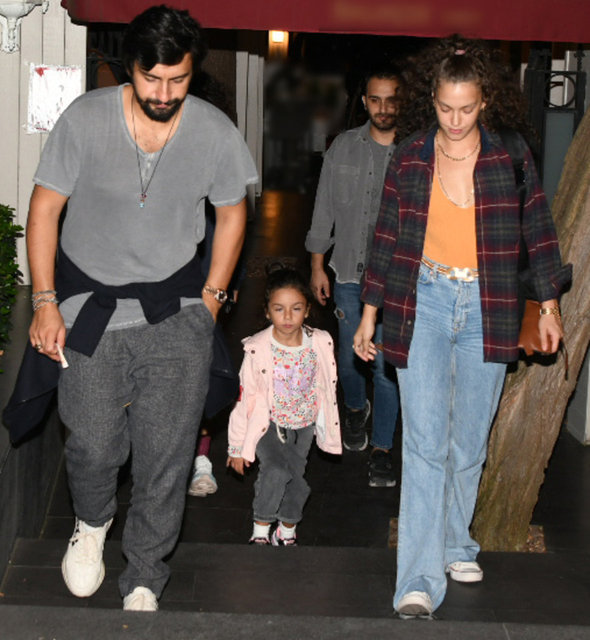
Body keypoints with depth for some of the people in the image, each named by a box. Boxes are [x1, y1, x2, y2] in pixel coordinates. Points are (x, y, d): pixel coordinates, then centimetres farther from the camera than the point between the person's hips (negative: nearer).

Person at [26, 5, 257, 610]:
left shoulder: (216, 132, -7)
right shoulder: (85, 119, -11)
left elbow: (231, 214, 10)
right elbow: (44, 208, -2)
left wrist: (211, 298, 6)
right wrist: (44, 301, -5)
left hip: (175, 310, 1)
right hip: (89, 304, 0)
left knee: (166, 455, -1)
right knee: (93, 442, -2)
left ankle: (143, 582, 17)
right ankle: (92, 524, 34)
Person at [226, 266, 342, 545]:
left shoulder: (320, 343, -11)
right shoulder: (257, 349, -19)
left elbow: (327, 389, 4)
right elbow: (245, 398, -11)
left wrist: (329, 431, 12)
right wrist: (238, 446, -6)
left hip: (304, 423, 3)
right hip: (268, 422, -3)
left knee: (295, 478, 6)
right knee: (276, 470, -23)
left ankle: (287, 530, 33)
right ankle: (261, 528, -1)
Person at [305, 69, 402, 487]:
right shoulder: (344, 147, 5)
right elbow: (325, 207, 9)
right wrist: (317, 265, 8)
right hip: (349, 272, 2)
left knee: (387, 366, -2)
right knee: (349, 359, 10)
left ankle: (382, 448, 12)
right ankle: (356, 408, 42)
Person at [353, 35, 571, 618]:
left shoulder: (510, 154, 0)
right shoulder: (410, 156, 1)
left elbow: (537, 228, 8)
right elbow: (387, 237, 7)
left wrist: (549, 305, 8)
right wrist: (370, 314, 6)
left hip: (487, 310, 1)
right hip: (424, 304, -1)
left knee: (469, 442, 11)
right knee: (425, 442, -9)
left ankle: (455, 545, 31)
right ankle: (419, 579, -8)